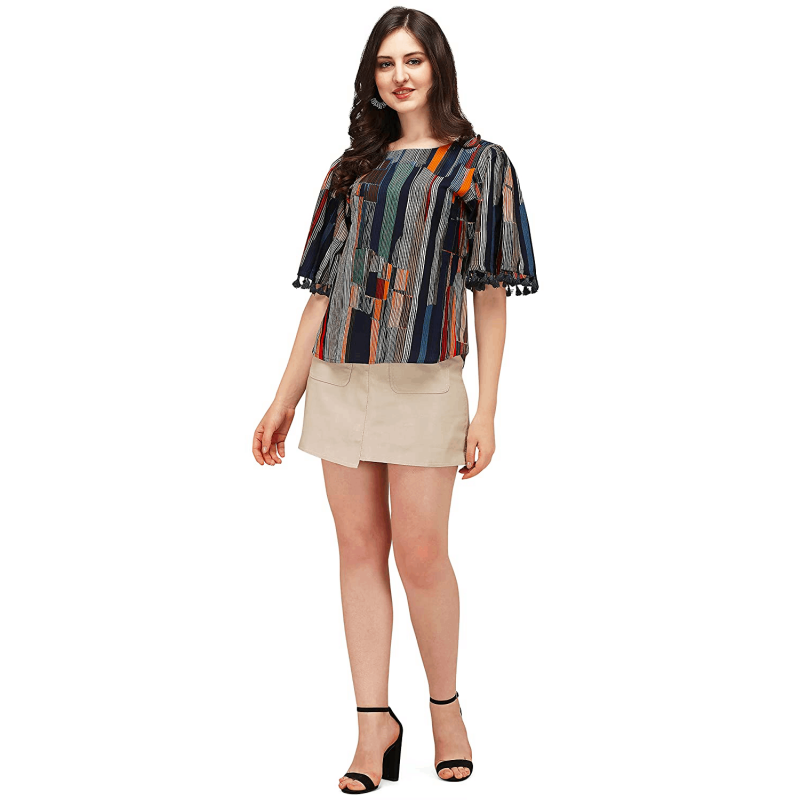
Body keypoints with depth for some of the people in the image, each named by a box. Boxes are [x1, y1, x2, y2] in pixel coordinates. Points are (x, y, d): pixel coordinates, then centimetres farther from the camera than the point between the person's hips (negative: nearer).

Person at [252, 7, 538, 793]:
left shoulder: (476, 164, 7)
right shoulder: (352, 169, 17)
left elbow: (490, 293, 1)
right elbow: (322, 290, 15)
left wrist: (486, 410, -7)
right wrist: (284, 400, 10)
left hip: (423, 379, -4)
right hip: (340, 378, 4)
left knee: (419, 552, -5)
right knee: (359, 549, 3)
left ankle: (445, 705, 16)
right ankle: (374, 723, 11)